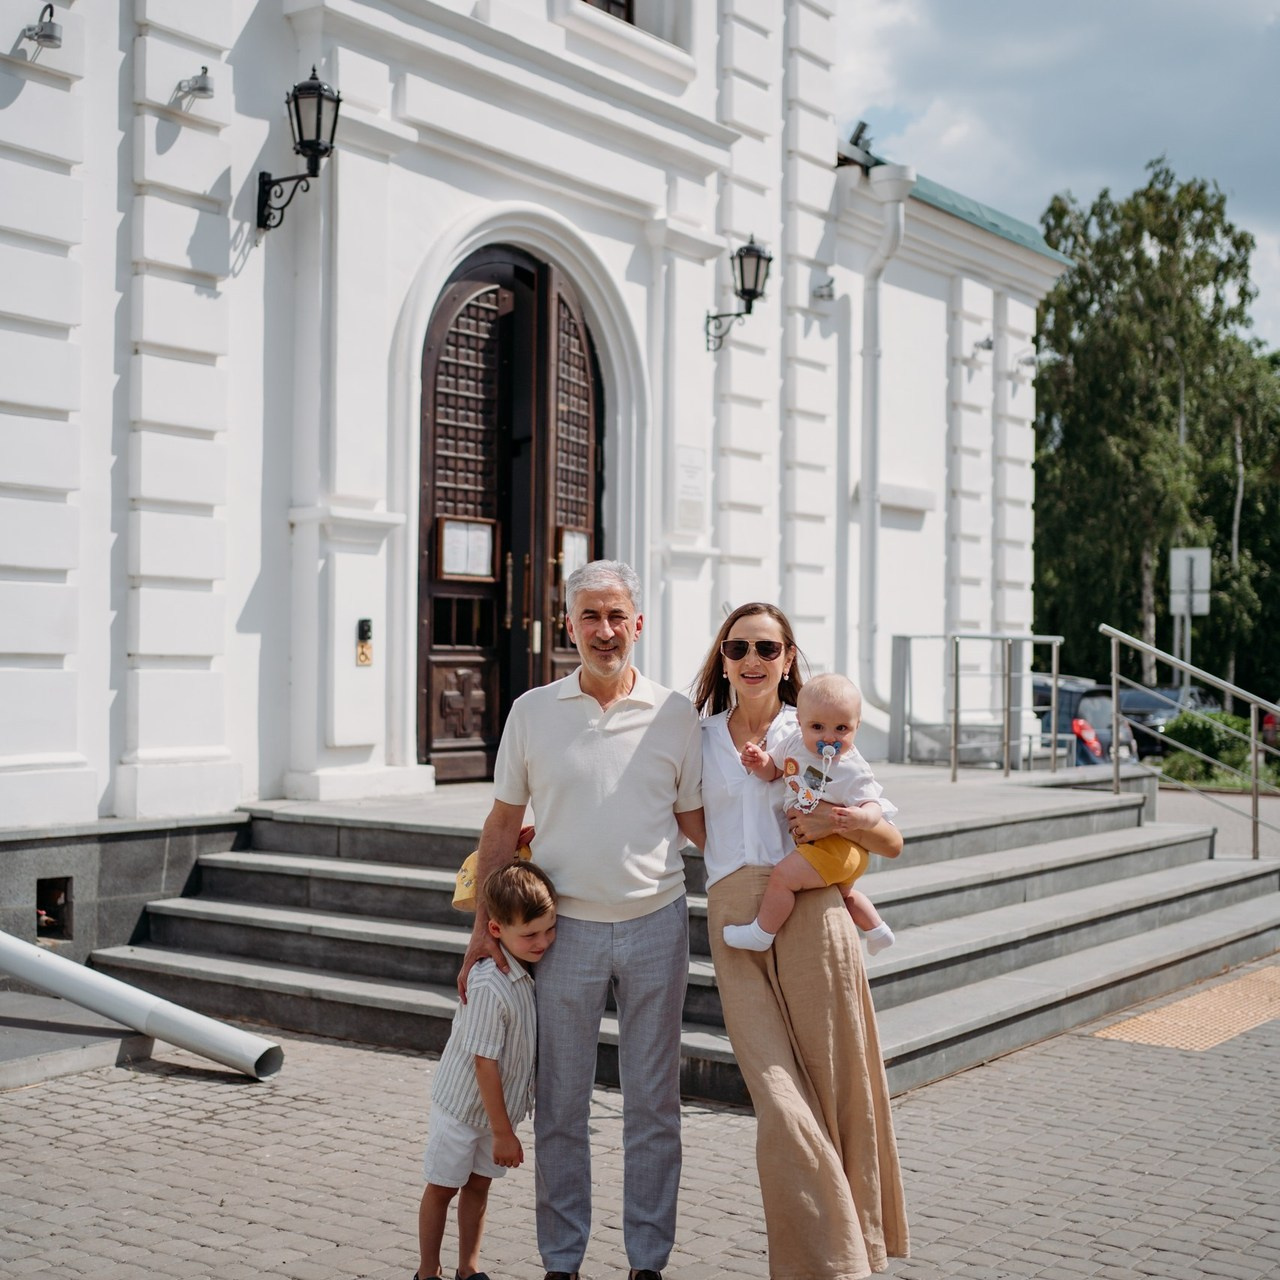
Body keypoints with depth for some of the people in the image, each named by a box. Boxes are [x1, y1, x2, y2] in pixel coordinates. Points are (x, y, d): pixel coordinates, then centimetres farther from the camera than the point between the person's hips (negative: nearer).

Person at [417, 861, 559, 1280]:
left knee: (478, 1184, 17)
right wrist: (503, 1131, -22)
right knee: (442, 1187, 10)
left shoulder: (532, 966, -10)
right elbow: (485, 1062, -27)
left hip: (497, 1104, 7)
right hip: (463, 1105, -7)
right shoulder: (491, 986, -32)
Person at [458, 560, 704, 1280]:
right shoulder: (533, 712, 2)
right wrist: (485, 924, 2)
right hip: (568, 927, 0)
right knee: (562, 1104, 7)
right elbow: (505, 822, 6)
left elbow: (696, 821, 10)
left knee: (653, 1102, 8)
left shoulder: (676, 714, 2)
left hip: (657, 924, 0)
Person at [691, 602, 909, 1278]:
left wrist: (839, 819, -11)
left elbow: (891, 841, 9)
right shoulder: (700, 738, 14)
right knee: (781, 1103, -6)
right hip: (734, 923, 1)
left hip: (810, 913, -1)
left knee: (835, 1092, 1)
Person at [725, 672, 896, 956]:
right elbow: (774, 769, 8)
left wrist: (860, 817, -50)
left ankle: (761, 934, -3)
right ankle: (877, 930, 52)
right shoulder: (795, 743, -6)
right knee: (844, 893, 32)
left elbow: (874, 807, -27)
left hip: (837, 845, -9)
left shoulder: (853, 771, -25)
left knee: (782, 876, -19)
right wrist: (760, 763, -14)